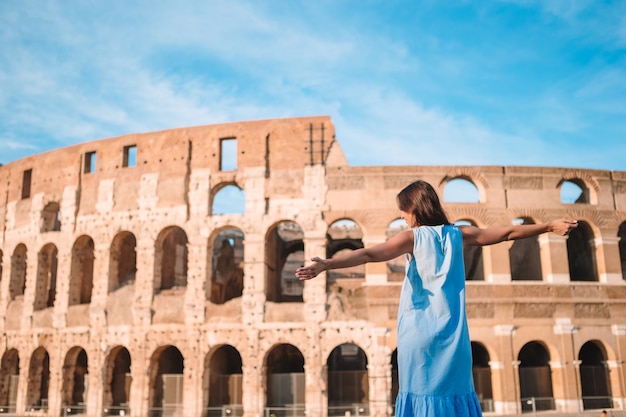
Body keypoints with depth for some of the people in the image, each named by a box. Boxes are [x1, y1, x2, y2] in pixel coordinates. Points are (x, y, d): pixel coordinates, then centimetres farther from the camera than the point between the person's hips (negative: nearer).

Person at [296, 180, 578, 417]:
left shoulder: (412, 237, -3)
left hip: (420, 332, -3)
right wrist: (550, 226, 26)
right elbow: (508, 233, 15)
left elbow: (369, 254, -16)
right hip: (452, 332, 3)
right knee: (454, 390, 10)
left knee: (421, 393, 1)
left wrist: (326, 265, -23)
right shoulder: (458, 234, 7)